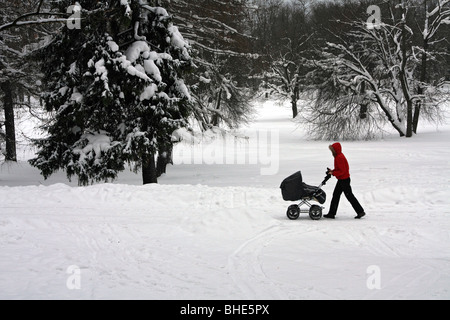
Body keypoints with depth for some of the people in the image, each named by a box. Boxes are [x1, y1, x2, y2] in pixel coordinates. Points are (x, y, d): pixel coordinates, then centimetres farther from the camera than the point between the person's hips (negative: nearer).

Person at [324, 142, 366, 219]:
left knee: (349, 196, -3)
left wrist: (333, 173, -19)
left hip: (344, 180, -11)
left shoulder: (340, 157, -21)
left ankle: (360, 212, 5)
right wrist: (332, 171, 5)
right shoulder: (338, 156, 12)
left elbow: (342, 171, -25)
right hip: (341, 179, 11)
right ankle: (332, 213, 14)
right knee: (336, 195, 11)